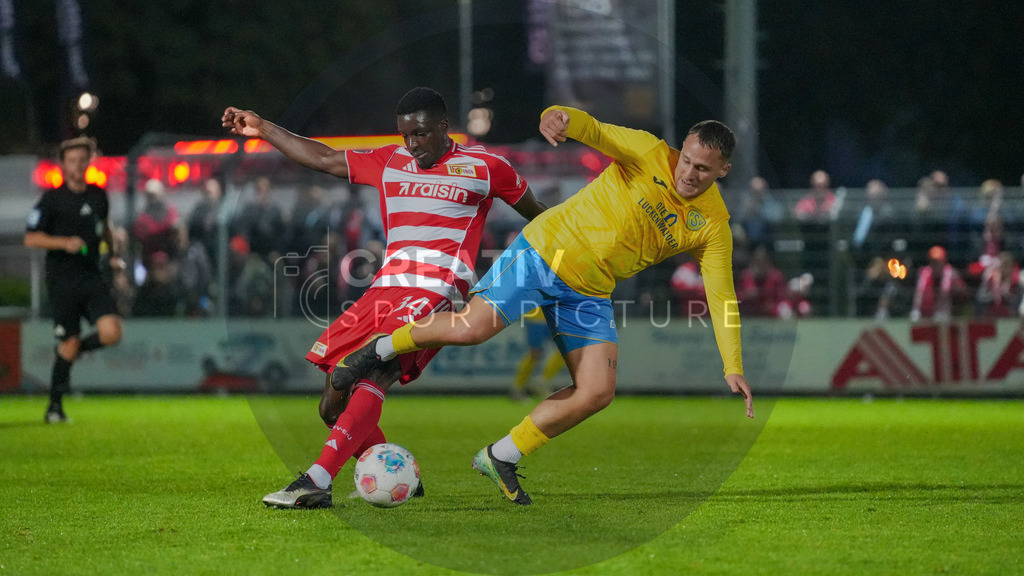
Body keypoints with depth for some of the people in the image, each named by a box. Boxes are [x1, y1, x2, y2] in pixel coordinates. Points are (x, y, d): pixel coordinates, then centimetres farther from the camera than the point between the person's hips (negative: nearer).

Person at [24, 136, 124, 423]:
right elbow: (31, 238, -6)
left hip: (93, 277, 4)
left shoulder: (98, 195, 10)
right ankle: (55, 407, 12)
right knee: (70, 342, -3)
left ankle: (70, 351, 17)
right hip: (62, 280, -4)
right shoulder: (53, 199, -5)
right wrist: (64, 243, -19)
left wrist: (114, 252, 15)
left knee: (111, 333, -14)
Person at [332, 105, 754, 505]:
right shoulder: (649, 154, -12)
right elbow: (592, 130, -25)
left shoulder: (713, 226, -3)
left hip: (589, 291, 5)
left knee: (597, 392, -9)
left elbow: (721, 298, -4)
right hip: (543, 253, -4)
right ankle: (381, 349, 6)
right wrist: (560, 117, -50)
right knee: (471, 328, -22)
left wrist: (733, 367, -14)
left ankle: (501, 457, 7)